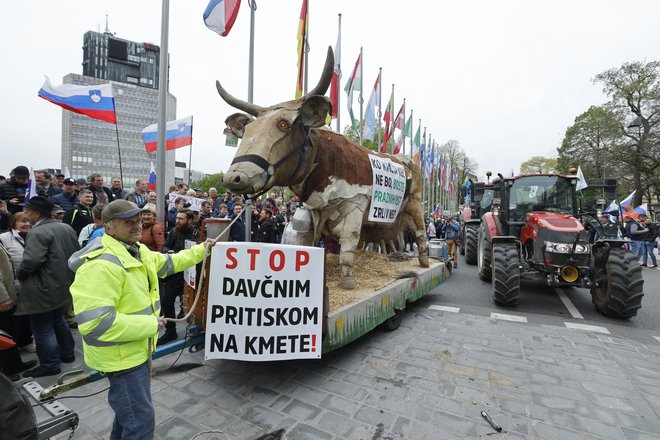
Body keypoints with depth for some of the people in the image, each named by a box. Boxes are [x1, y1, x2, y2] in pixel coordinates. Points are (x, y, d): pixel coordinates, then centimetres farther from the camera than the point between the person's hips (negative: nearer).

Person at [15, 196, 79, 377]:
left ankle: (50, 365, 17)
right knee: (57, 320, 24)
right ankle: (67, 353, 35)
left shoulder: (38, 232, -21)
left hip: (42, 288, -9)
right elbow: (77, 253, 13)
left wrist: (19, 275, -10)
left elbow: (32, 260, -29)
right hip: (61, 284, 9)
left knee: (43, 328, 5)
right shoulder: (66, 228, 6)